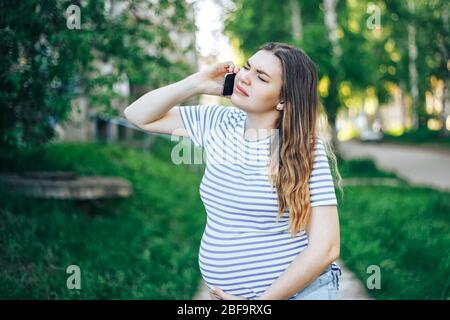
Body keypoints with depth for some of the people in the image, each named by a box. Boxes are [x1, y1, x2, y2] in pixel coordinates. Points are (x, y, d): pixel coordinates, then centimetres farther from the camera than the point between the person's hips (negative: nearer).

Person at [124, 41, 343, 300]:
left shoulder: (306, 150, -16)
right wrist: (196, 83, -9)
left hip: (298, 291, -5)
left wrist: (264, 300, -16)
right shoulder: (220, 123, -1)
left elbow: (325, 248, -19)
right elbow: (138, 116, 3)